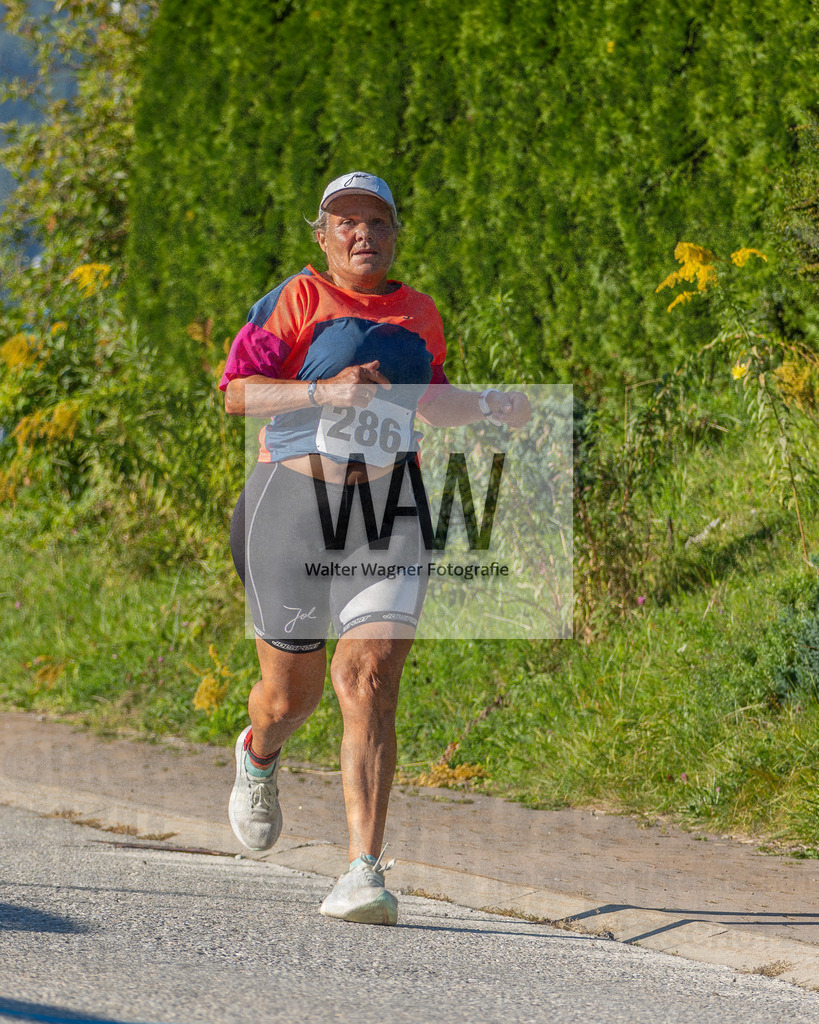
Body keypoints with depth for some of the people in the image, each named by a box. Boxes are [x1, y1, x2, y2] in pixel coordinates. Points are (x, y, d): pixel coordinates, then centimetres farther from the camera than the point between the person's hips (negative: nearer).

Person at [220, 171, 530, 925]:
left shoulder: (419, 315, 11)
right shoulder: (300, 299, -2)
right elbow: (237, 392, -9)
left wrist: (490, 407, 11)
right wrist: (325, 391, -23)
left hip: (386, 518, 2)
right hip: (295, 503, -2)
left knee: (371, 685, -15)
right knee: (292, 692, 9)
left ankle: (365, 873, -19)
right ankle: (259, 756, 48)